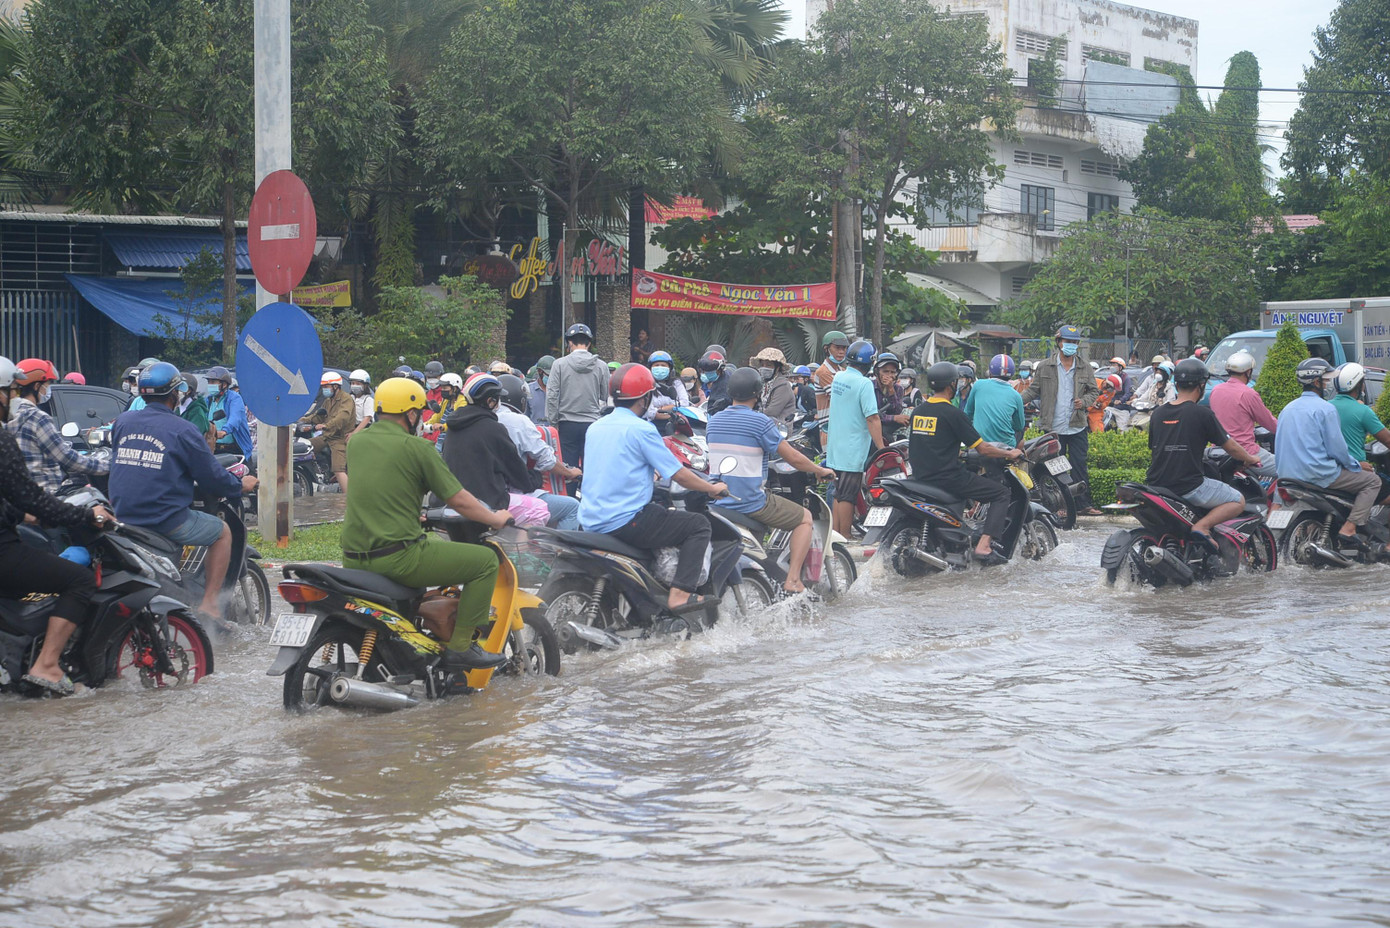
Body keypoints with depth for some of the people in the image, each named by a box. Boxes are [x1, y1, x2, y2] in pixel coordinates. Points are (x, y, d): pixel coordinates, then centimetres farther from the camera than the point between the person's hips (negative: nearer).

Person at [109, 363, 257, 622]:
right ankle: (209, 602, 4)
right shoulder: (182, 430, -8)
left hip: (122, 516, 6)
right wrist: (241, 486, 14)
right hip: (166, 519, -6)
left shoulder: (122, 422, 8)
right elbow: (211, 478, -5)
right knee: (223, 532, 14)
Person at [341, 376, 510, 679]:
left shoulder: (356, 442, 12)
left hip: (353, 558, 8)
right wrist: (495, 518, 13)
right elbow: (458, 500, -4)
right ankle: (459, 647, -1)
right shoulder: (416, 447, -8)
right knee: (485, 561, 1)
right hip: (397, 557, -8)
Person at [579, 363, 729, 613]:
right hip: (625, 521, -9)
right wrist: (713, 489, 6)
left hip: (591, 521, 9)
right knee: (699, 525, 0)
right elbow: (678, 475, -9)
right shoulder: (641, 429, -12)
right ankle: (679, 594, -11)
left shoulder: (596, 427, 12)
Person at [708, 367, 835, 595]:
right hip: (750, 502, -7)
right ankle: (792, 580, -2)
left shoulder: (713, 421, 7)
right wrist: (820, 471, 8)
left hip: (718, 500, 7)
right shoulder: (761, 422, -13)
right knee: (805, 518, 10)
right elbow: (794, 458, -10)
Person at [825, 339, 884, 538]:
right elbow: (872, 418, -21)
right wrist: (881, 449, -20)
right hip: (853, 451, -8)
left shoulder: (838, 378, 7)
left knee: (839, 494, 15)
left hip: (835, 447, 8)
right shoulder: (864, 383, -18)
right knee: (847, 496, -4)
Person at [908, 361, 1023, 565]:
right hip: (947, 478, -8)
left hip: (921, 477, 8)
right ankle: (984, 546, -13)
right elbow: (982, 449, -10)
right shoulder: (953, 413, -12)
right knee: (1001, 493, 2)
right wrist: (1010, 454, 7)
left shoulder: (917, 412, 10)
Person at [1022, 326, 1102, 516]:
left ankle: (1083, 505, 5)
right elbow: (1033, 389, 4)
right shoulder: (1044, 367, 3)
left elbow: (1094, 391, 13)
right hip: (1052, 428, -1)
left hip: (1077, 428, 1)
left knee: (1079, 467, 1)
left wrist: (1084, 401, -8)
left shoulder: (1085, 369, 7)